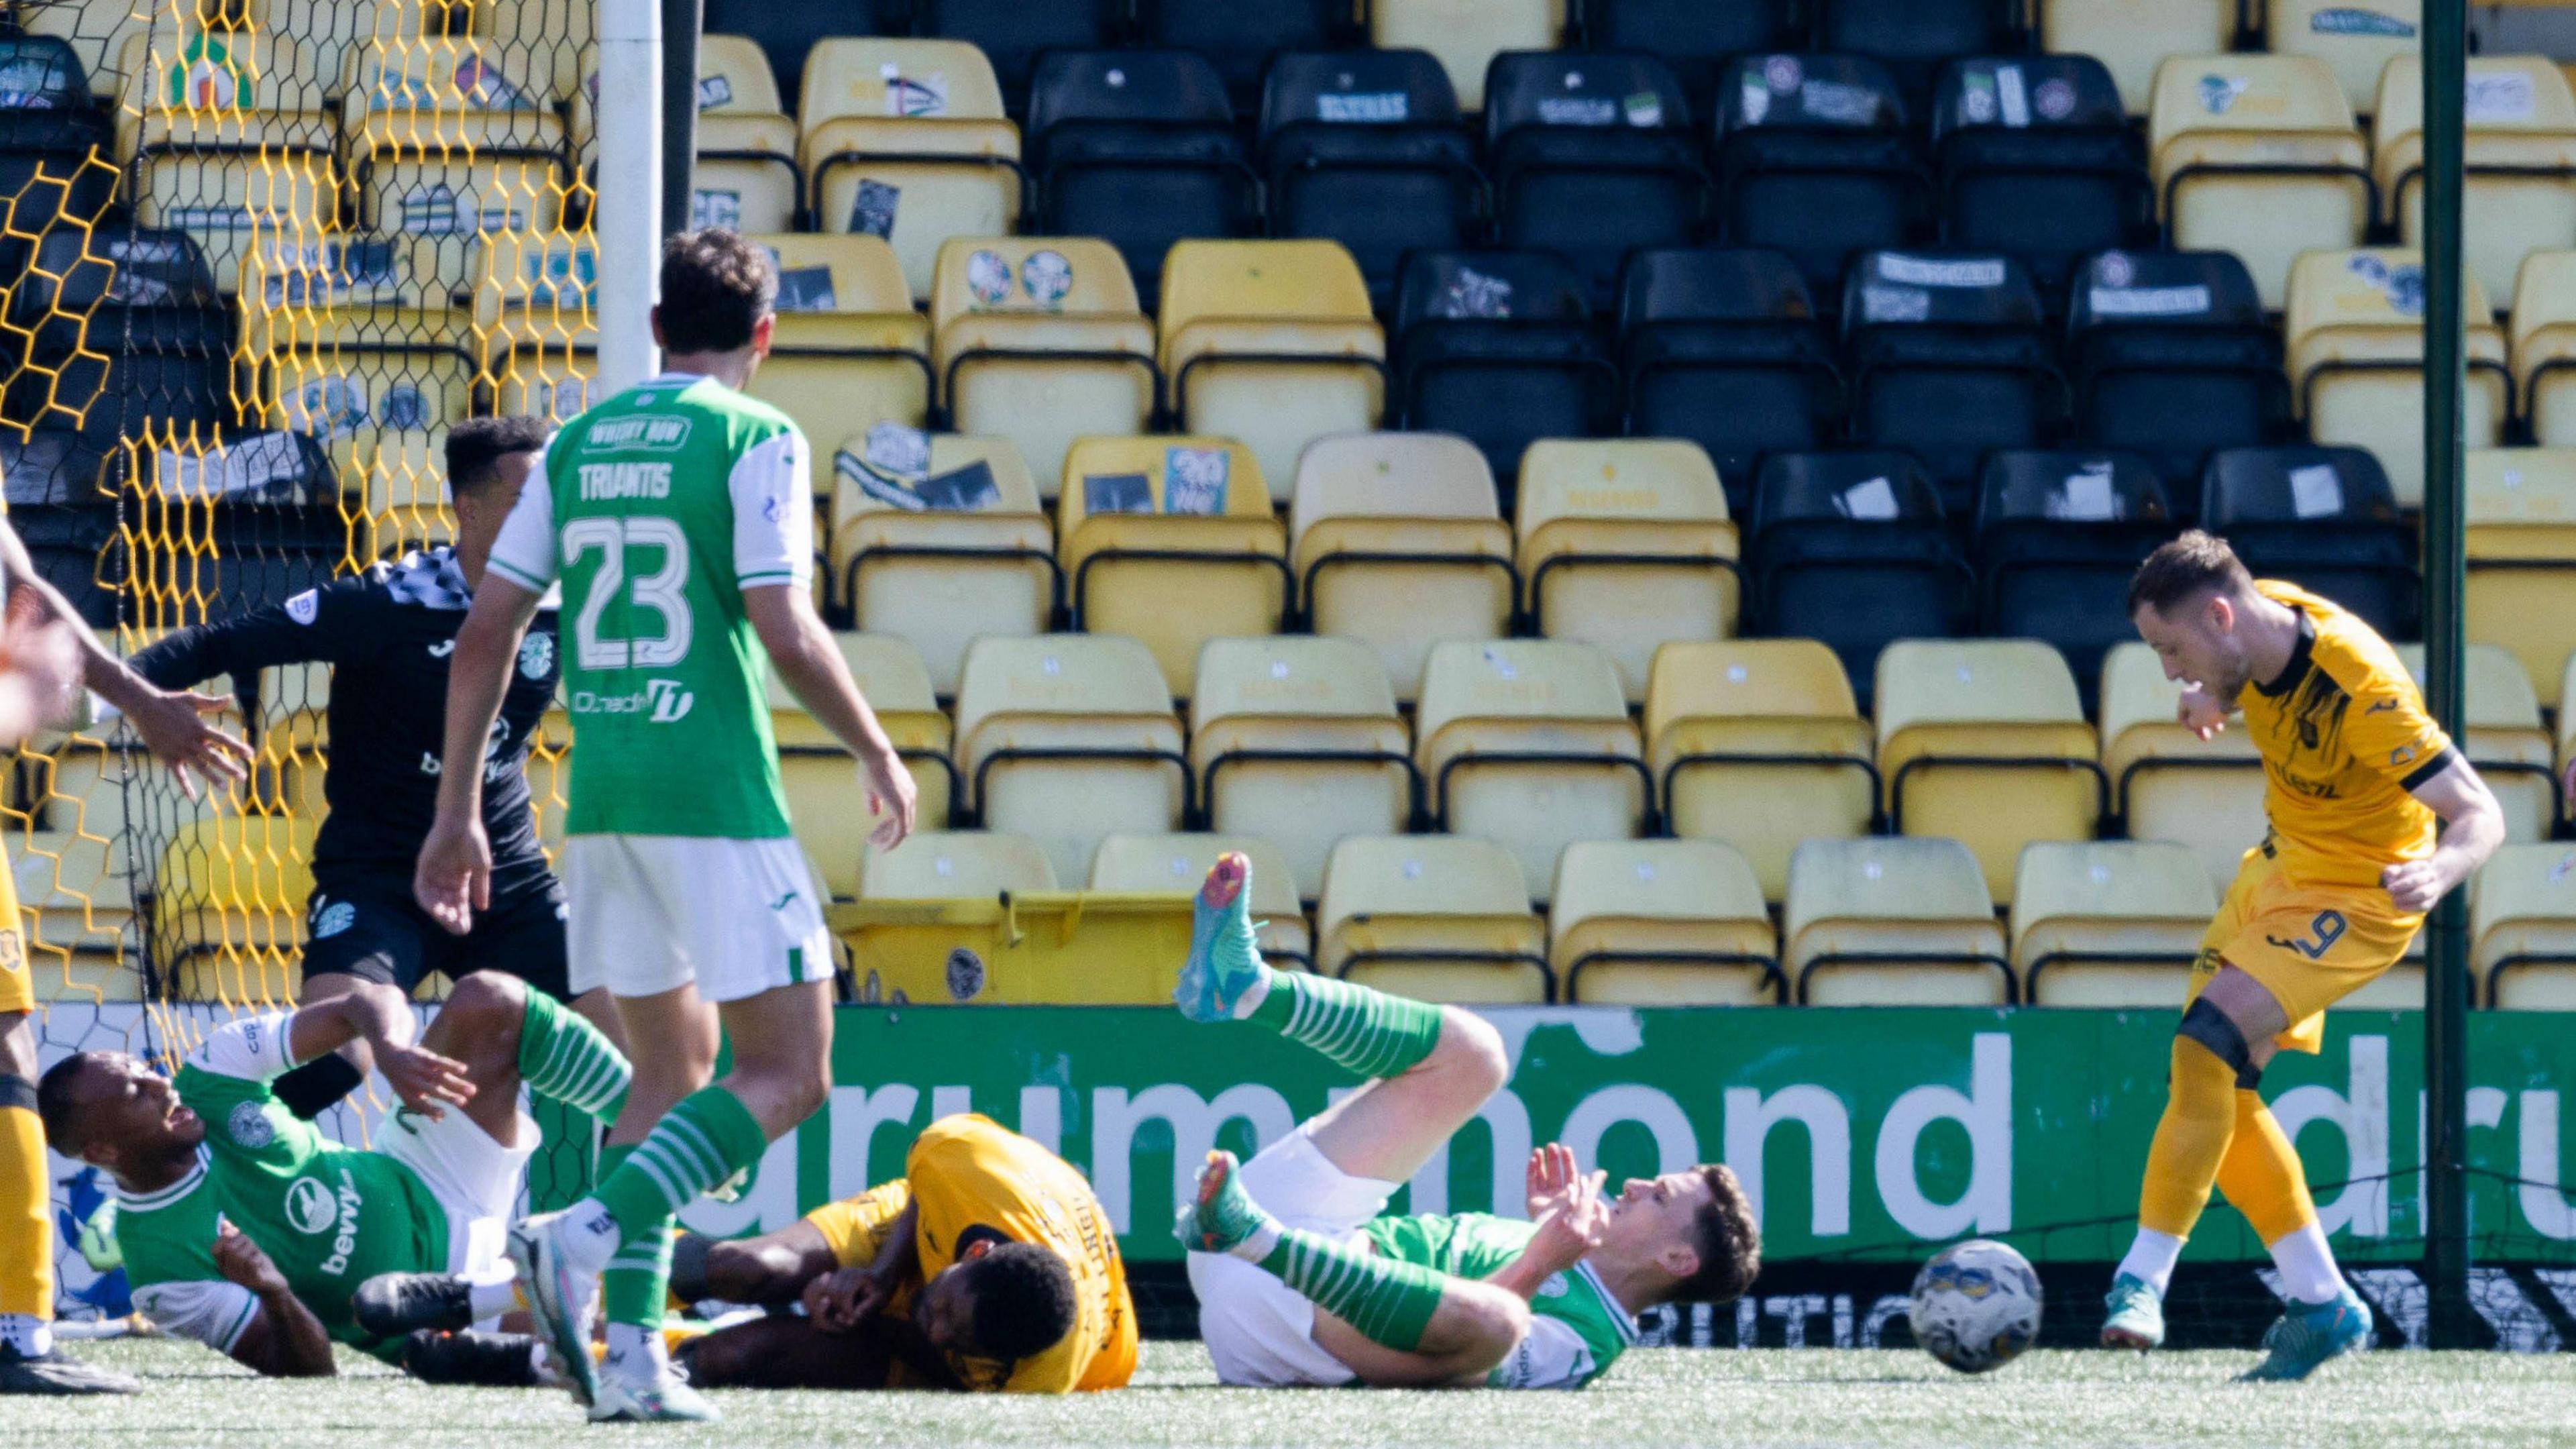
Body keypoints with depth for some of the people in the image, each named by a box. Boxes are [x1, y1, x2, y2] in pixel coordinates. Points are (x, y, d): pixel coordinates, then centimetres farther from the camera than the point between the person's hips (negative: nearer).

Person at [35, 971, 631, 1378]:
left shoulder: (214, 1073, -13)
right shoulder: (161, 1270, -25)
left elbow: (368, 1000, -11)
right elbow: (300, 1369, -21)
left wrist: (390, 1048, -35)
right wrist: (275, 1295, -43)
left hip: (421, 1190, 5)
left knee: (489, 1001, -10)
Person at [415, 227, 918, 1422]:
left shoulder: (579, 442, 12)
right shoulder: (753, 438, -5)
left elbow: (486, 631, 9)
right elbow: (782, 630, -13)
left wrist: (457, 812, 15)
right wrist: (876, 752, 3)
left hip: (599, 794, 6)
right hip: (716, 791, -6)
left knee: (672, 1066, 16)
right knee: (788, 1072, -2)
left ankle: (630, 1347, 5)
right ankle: (590, 1236, -22)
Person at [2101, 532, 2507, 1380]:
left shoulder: (2361, 691, -32)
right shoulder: (2261, 625, -9)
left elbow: (2480, 815, -32)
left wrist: (2437, 872, -51)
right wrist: (2212, 697, 7)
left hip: (2356, 898, -9)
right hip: (2283, 865, 9)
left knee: (2207, 1047, -24)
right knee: (2213, 1084, 5)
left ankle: (2143, 1282, -18)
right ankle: (2323, 1304, 13)